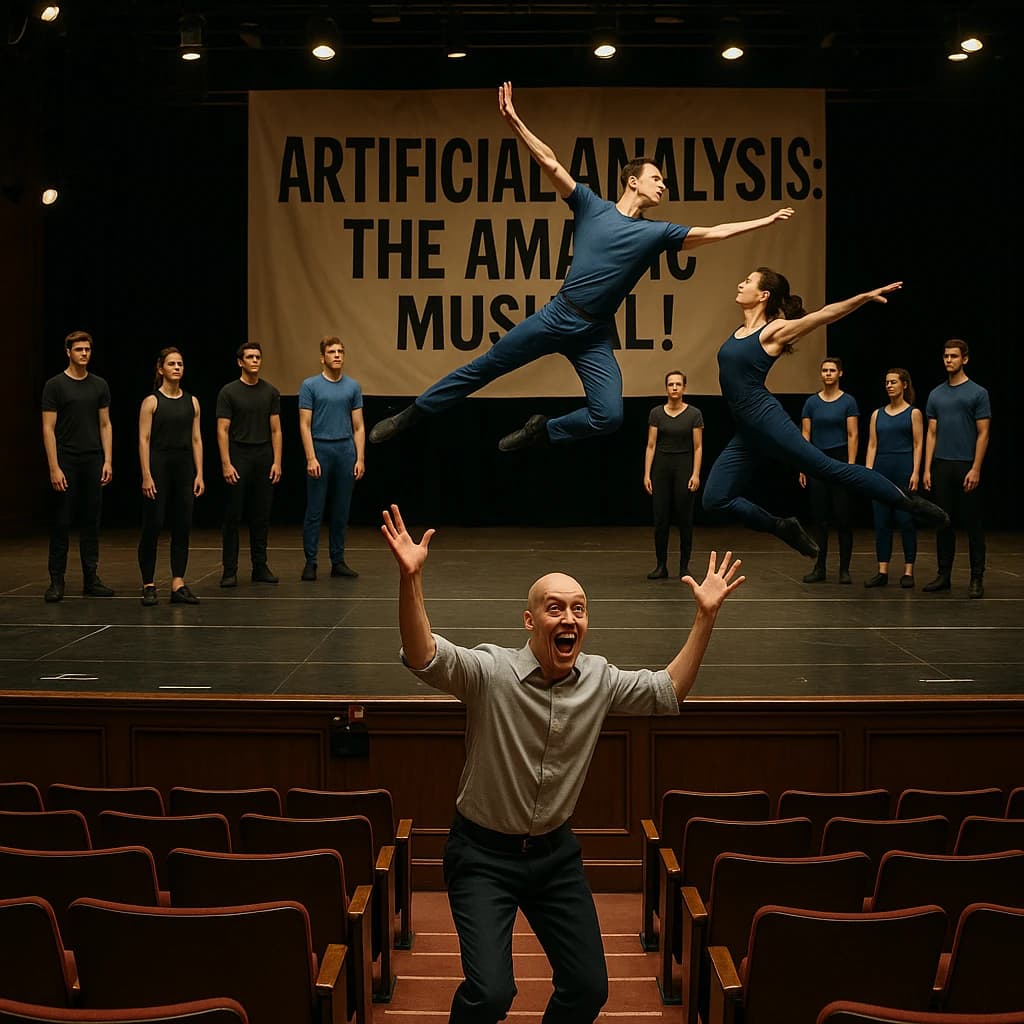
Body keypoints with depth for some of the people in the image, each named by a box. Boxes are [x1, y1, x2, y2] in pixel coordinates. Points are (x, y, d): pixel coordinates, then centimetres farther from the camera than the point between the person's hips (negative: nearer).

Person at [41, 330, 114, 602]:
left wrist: (108, 461, 0)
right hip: (66, 462, -4)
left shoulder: (99, 385, 8)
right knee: (62, 523, -1)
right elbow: (48, 429, -7)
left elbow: (105, 425, 9)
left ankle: (91, 579, 13)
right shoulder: (55, 385, -5)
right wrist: (54, 467, -14)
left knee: (91, 522, 7)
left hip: (93, 462, 4)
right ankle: (56, 581, 4)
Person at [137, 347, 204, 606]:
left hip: (184, 467, 4)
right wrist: (146, 476, -14)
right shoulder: (151, 401, -4)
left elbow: (196, 439, 8)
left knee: (182, 526, 4)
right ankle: (148, 586, 8)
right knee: (152, 526, -1)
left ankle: (178, 585, 9)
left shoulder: (191, 401, 8)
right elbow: (144, 440, -7)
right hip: (158, 465, -4)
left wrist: (199, 474, 2)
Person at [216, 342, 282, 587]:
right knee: (233, 517, -1)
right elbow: (222, 431, -6)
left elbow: (276, 429, 7)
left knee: (261, 516, 7)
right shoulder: (229, 392, -3)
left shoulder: (271, 392, 7)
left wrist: (277, 462, -2)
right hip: (239, 457, -3)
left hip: (264, 459, 3)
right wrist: (226, 464, -14)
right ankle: (230, 570, 2)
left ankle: (260, 567, 14)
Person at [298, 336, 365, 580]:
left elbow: (358, 427, 7)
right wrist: (311, 458, -14)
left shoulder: (353, 387, 8)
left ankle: (338, 561, 14)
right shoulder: (310, 385, -2)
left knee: (341, 512, 7)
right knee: (314, 511, 0)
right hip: (320, 450, -3)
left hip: (345, 452, 3)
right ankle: (310, 562, 6)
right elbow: (305, 425, -5)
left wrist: (360, 459, -1)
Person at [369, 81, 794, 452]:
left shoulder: (657, 232, 7)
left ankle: (542, 430, 14)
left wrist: (764, 221, 1)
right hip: (556, 316, -2)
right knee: (484, 368, 2)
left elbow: (712, 233, 5)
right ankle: (412, 413, 16)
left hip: (596, 336, 2)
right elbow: (550, 163, -2)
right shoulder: (591, 206, 3)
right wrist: (514, 121, -11)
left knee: (610, 417, -11)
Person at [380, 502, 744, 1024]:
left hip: (555, 853, 5)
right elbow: (424, 658, -36)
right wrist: (410, 579, -52)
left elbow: (667, 691, 7)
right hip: (484, 854, -5)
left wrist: (706, 616, -2)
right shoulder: (490, 671, -20)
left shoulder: (599, 680, -4)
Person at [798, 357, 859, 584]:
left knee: (842, 516, -1)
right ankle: (819, 567, 9)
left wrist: (851, 465, -12)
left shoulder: (848, 401, -2)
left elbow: (853, 435, -5)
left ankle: (844, 569, 5)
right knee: (818, 516, 4)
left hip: (840, 460, -3)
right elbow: (805, 435, 5)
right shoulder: (811, 402, 7)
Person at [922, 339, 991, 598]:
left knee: (972, 524, -1)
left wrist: (975, 469, -14)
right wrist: (927, 469, 4)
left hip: (966, 467, -5)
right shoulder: (936, 395, 11)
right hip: (941, 467, 5)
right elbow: (932, 434, 11)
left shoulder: (978, 393, -3)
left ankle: (977, 578, 3)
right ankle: (944, 575, 15)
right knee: (943, 523, 8)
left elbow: (983, 434, -7)